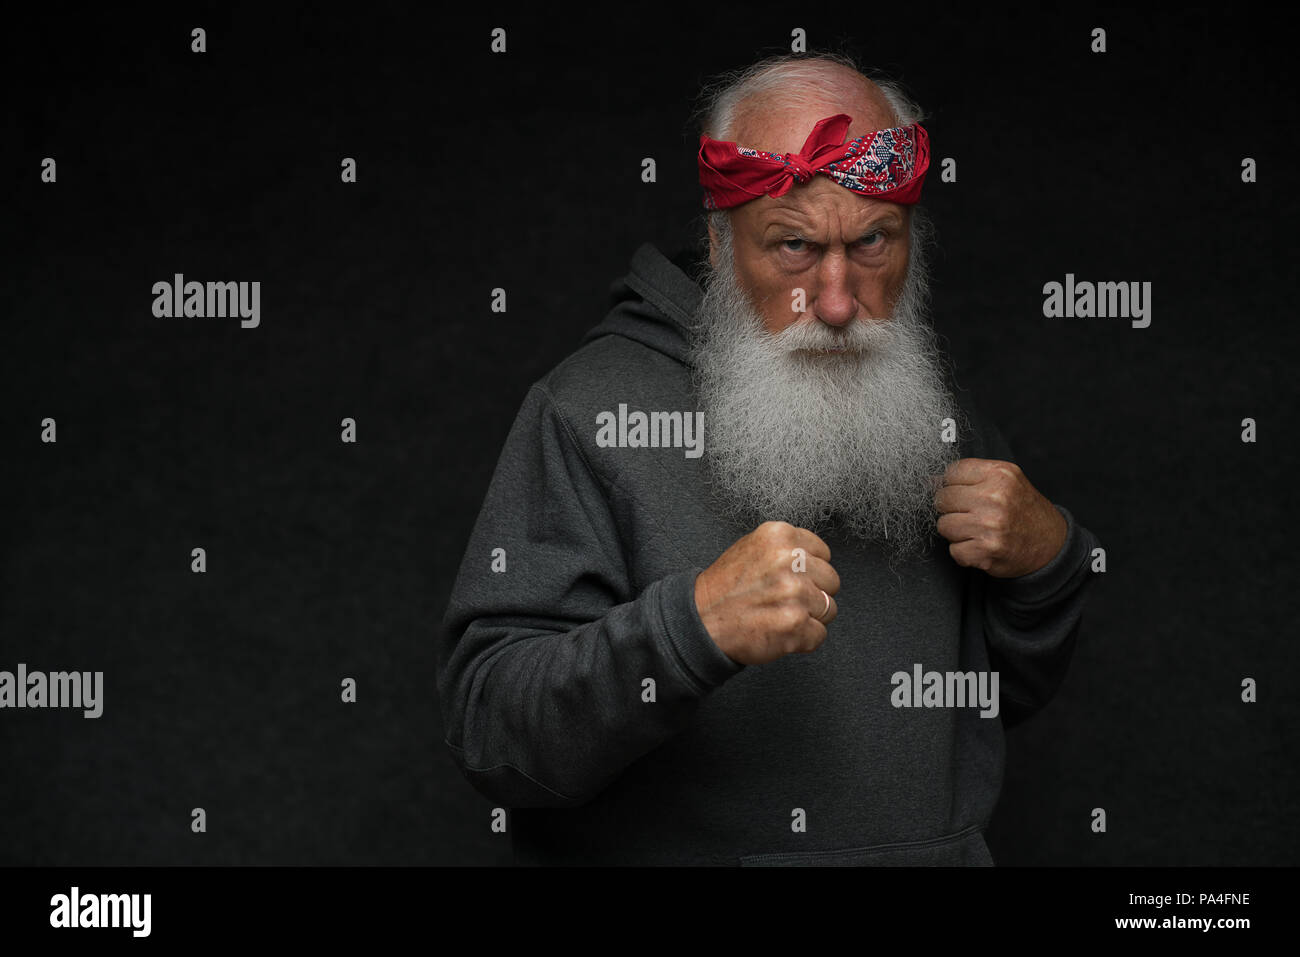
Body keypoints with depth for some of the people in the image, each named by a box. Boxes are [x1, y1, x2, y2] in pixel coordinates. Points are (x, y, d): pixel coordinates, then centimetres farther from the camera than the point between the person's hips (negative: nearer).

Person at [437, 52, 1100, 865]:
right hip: (666, 852, -3)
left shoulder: (938, 412, 9)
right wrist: (694, 625, -26)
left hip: (936, 850, 4)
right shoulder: (591, 409, -7)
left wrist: (1046, 562, 0)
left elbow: (1016, 695, 17)